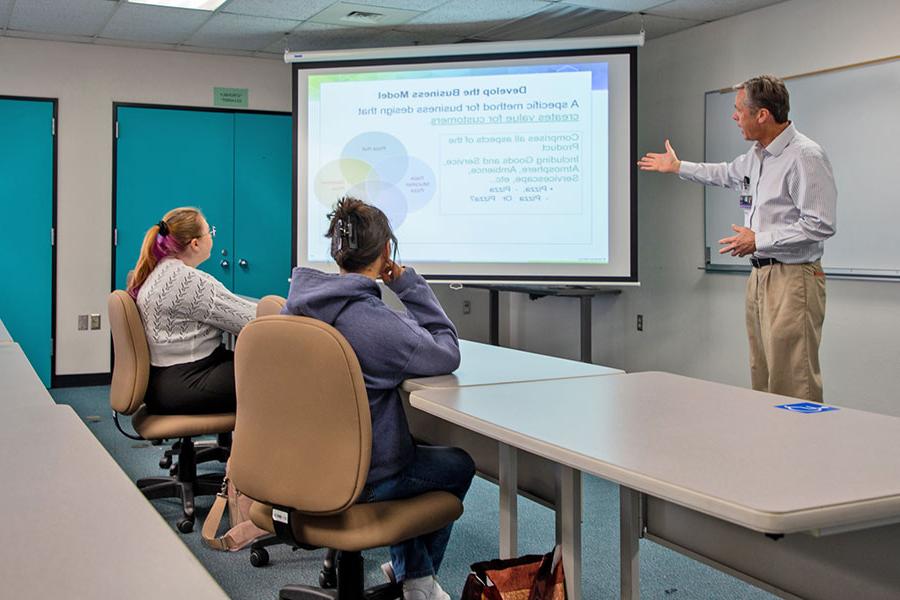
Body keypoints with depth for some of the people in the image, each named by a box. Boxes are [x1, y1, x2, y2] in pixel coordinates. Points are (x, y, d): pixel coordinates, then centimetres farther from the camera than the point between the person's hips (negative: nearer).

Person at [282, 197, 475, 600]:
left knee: (408, 449, 35)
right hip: (361, 482, -7)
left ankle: (407, 567, 45)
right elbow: (448, 355, -16)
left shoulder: (295, 305, -5)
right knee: (460, 464, 20)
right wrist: (408, 284, -14)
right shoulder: (376, 321, -29)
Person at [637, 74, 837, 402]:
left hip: (792, 279, -9)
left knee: (794, 384, -10)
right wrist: (678, 166, 44)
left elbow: (820, 225, -20)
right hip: (760, 275, 9)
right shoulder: (756, 155, 13)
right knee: (762, 378, 11)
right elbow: (728, 173, 36)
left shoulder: (806, 157, -15)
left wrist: (759, 240, -16)